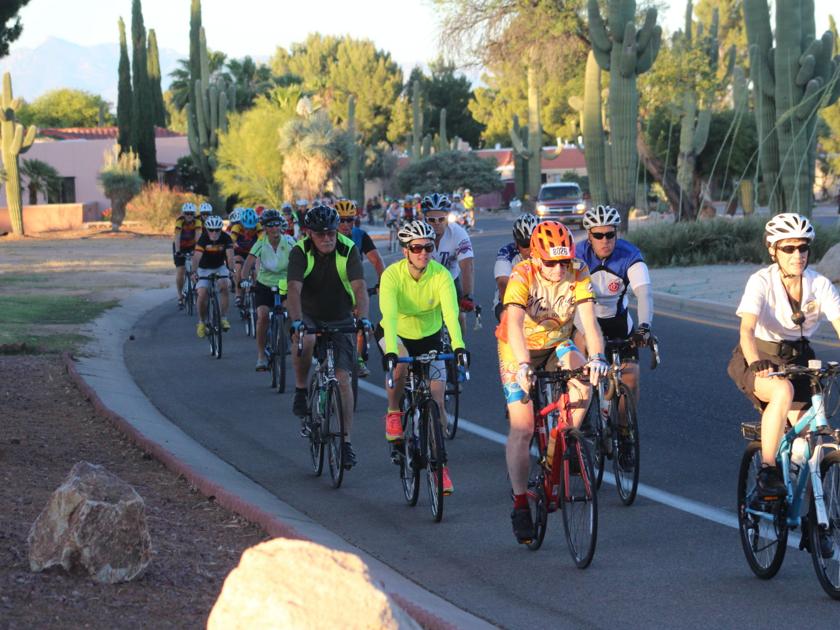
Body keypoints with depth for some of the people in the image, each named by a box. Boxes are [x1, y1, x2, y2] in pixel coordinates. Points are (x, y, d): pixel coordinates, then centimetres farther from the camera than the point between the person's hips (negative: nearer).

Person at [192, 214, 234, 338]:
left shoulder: (226, 238, -21)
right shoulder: (203, 239, -25)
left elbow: (230, 256, -32)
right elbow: (197, 257, -37)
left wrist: (231, 270, -48)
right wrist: (194, 272, -52)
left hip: (220, 267, 1)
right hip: (204, 269, -1)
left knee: (224, 286, -26)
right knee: (202, 295, -15)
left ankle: (223, 318, -15)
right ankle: (202, 322, 7)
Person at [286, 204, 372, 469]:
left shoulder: (348, 250, -18)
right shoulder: (300, 252, -20)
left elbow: (360, 287, -29)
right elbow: (294, 289, -32)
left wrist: (364, 319, -45)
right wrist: (297, 321, -49)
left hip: (340, 319, 1)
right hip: (308, 316, -1)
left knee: (343, 378, -8)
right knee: (305, 341, -37)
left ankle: (346, 442, -4)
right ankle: (301, 390, -11)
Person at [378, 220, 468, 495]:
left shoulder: (441, 275, -24)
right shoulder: (392, 275, -27)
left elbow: (451, 312, -37)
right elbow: (390, 315, -40)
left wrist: (458, 346, -53)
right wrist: (391, 351, -55)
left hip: (430, 337, 2)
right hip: (396, 333, -2)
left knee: (437, 402, -5)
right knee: (400, 364, -36)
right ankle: (393, 414, -9)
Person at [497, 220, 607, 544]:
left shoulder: (577, 274, -22)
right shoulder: (522, 276, -29)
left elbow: (589, 320, -32)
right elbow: (515, 325, -42)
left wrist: (596, 358, -50)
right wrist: (523, 366, -58)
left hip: (556, 345, 3)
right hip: (519, 349, -2)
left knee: (583, 380, -30)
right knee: (522, 428, -8)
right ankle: (520, 504, 5)